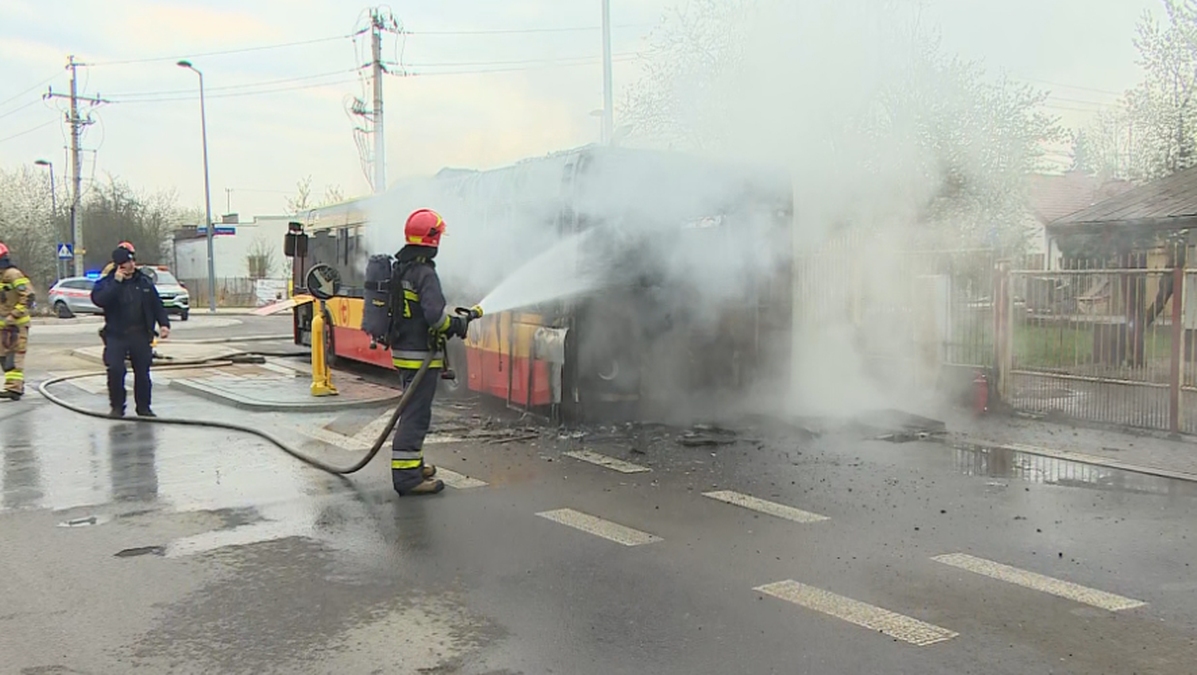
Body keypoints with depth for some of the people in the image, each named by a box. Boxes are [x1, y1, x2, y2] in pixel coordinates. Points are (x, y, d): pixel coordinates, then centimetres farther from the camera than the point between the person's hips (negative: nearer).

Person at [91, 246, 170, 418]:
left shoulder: (145, 281, 8)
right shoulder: (106, 283, -2)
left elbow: (157, 305, 11)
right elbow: (98, 299, -22)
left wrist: (164, 323, -1)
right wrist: (117, 282, -21)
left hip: (141, 335, 3)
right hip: (116, 335, -2)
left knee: (142, 371, 5)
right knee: (115, 370, -12)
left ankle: (143, 407, 18)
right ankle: (117, 407, 4)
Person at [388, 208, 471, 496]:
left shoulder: (399, 269, 12)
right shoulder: (424, 273, -18)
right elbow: (436, 314, -28)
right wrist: (458, 325, -9)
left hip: (402, 350, 10)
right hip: (421, 354, -10)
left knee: (414, 410, 21)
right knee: (416, 414, -6)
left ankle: (412, 464, 32)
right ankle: (406, 475, -3)